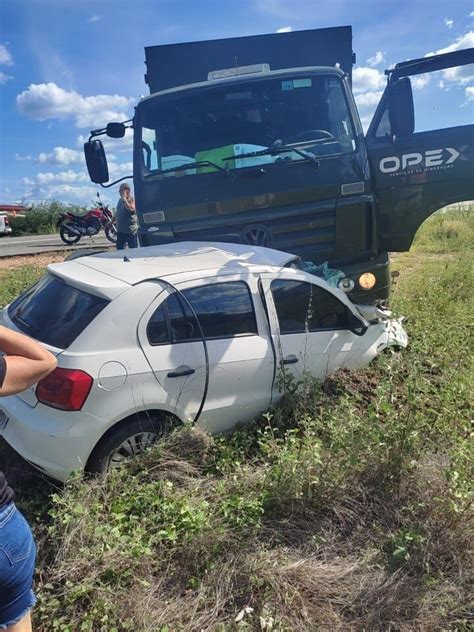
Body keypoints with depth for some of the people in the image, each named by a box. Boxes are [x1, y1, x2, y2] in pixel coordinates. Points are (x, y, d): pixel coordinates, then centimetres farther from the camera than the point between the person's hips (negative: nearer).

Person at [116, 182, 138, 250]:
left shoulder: (131, 199, -8)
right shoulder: (120, 200, 14)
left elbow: (132, 209, -27)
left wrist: (125, 200, -24)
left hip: (130, 230, -8)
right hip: (120, 230, 8)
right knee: (119, 247, 13)